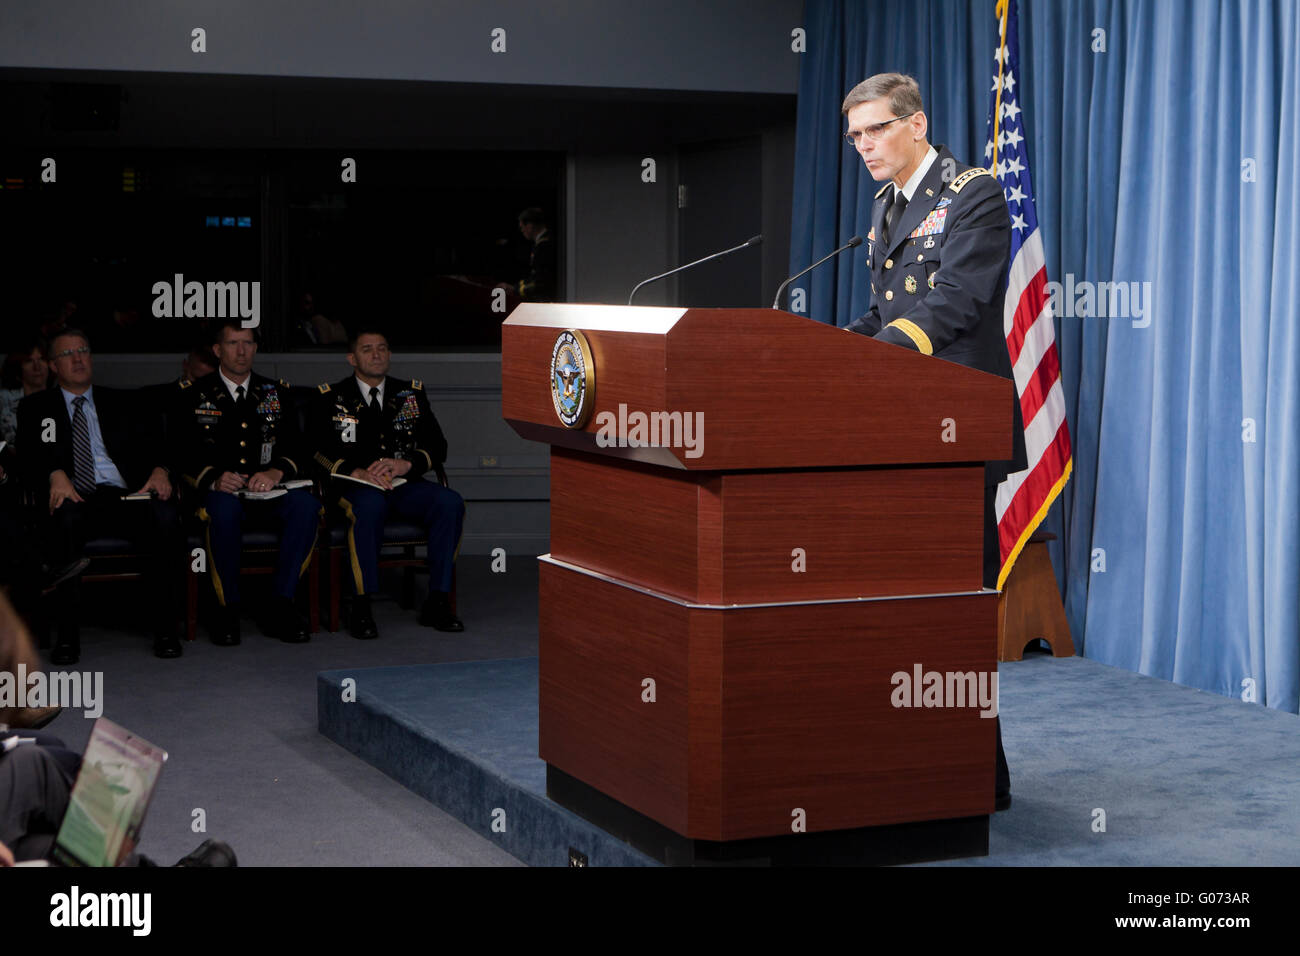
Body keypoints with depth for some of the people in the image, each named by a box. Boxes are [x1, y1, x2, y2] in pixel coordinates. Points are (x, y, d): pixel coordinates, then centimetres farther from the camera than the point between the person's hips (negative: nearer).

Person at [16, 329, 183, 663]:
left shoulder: (121, 403, 26)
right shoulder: (36, 407, 21)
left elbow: (151, 444, 15)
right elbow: (29, 455, 4)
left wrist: (159, 470, -9)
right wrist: (56, 474, -18)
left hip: (125, 496, 2)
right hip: (73, 497, -1)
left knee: (166, 514, -34)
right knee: (66, 517, -40)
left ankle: (164, 624, -26)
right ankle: (68, 631, -33)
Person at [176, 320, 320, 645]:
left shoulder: (276, 393, 16)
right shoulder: (194, 395, 8)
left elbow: (295, 449, 6)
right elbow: (181, 456, -2)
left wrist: (275, 472, -17)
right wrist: (213, 478, -22)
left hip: (269, 491, 2)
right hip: (219, 491, -2)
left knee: (307, 505, -30)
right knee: (225, 507, -39)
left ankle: (281, 605, -23)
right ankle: (228, 609, -23)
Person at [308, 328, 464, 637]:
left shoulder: (411, 394, 17)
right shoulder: (330, 398, 9)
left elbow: (437, 446, 9)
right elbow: (317, 450, -4)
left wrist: (406, 464, -12)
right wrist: (356, 471, -20)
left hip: (403, 485, 3)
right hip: (355, 486, -3)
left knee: (451, 503, -26)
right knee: (370, 504, -39)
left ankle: (437, 602, -21)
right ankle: (362, 606, -33)